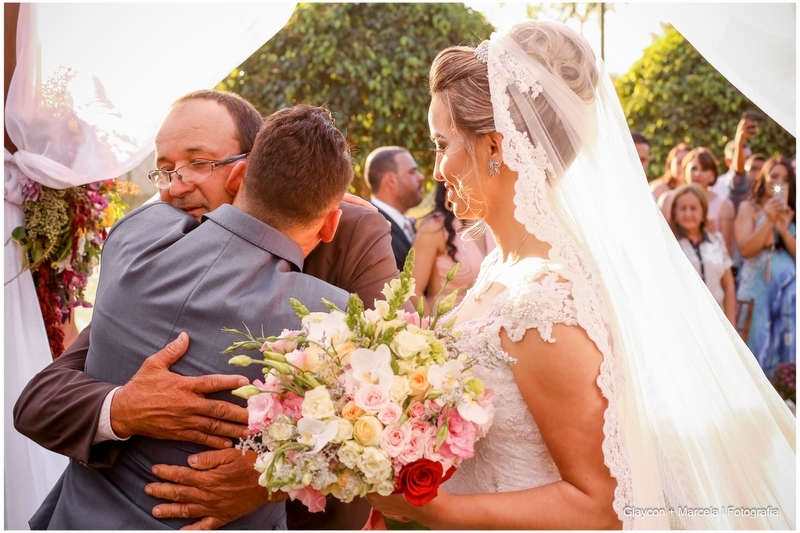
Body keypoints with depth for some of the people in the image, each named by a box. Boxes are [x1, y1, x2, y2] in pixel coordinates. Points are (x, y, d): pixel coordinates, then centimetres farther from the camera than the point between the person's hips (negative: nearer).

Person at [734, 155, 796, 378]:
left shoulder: (792, 212, 15)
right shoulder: (749, 208, 6)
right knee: (757, 343, -4)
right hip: (757, 285, -3)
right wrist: (768, 220, -11)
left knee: (786, 343, -1)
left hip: (788, 287, 3)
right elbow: (745, 249, -7)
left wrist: (784, 229, -7)